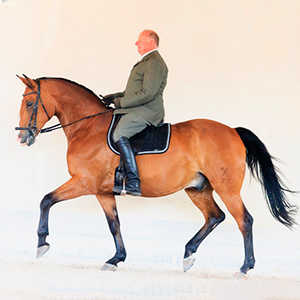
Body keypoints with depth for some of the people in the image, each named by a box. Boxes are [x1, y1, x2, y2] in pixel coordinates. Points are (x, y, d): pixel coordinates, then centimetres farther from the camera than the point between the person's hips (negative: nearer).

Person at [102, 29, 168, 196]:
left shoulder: (155, 63, -9)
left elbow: (147, 94, -20)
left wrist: (121, 102, -14)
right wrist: (115, 97, 15)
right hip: (136, 110, 11)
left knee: (119, 135, -29)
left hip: (147, 111, -11)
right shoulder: (146, 62, 26)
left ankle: (134, 183, -33)